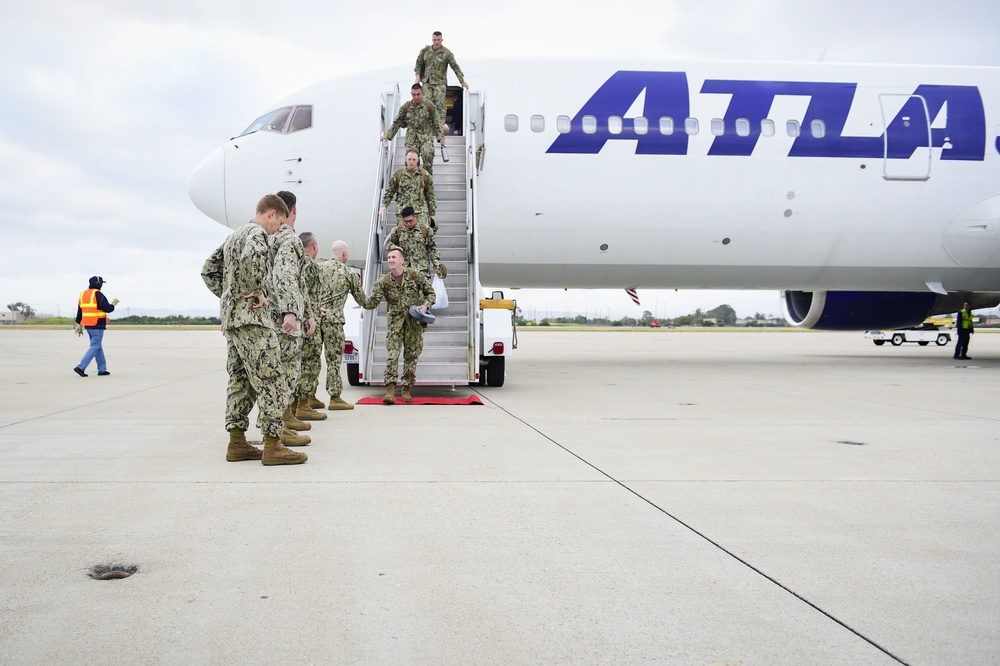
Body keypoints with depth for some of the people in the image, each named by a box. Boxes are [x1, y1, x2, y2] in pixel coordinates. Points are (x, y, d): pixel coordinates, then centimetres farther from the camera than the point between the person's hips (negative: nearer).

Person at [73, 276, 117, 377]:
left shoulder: (83, 294, 11)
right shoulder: (98, 295, -14)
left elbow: (79, 310, 14)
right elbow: (108, 308, -16)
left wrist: (79, 324, 19)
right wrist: (114, 304, 5)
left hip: (88, 326, 9)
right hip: (97, 326, -9)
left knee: (98, 346, 15)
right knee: (95, 347, -4)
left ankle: (102, 369, 19)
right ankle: (81, 367, -12)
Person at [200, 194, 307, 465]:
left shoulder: (234, 235, 21)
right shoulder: (258, 233, -8)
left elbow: (208, 270, 26)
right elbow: (251, 258, -32)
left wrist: (227, 295, 18)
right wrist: (258, 292, -20)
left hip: (231, 315, 10)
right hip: (251, 315, -10)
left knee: (240, 380, 11)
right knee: (268, 379, -9)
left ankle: (237, 443, 14)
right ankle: (272, 446, -9)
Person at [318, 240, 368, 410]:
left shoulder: (320, 268, 11)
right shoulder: (349, 273, 3)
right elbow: (361, 300, 12)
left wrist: (316, 308, 0)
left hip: (315, 317, 4)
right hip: (333, 319, -4)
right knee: (334, 358, 1)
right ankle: (335, 397, 4)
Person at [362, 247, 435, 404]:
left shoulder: (416, 276, -2)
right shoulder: (383, 282, -1)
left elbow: (430, 292, 8)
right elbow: (373, 302, -7)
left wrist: (425, 305, -9)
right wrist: (362, 301, -26)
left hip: (414, 322, 1)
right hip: (394, 322, 0)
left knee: (411, 356, 5)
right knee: (392, 355, -12)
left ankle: (406, 390, 16)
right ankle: (390, 391, -16)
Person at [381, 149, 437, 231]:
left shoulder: (425, 175, 9)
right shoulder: (398, 174, 10)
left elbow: (431, 196, 12)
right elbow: (389, 192, 17)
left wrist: (432, 214, 10)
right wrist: (384, 205, 4)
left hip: (421, 212, -1)